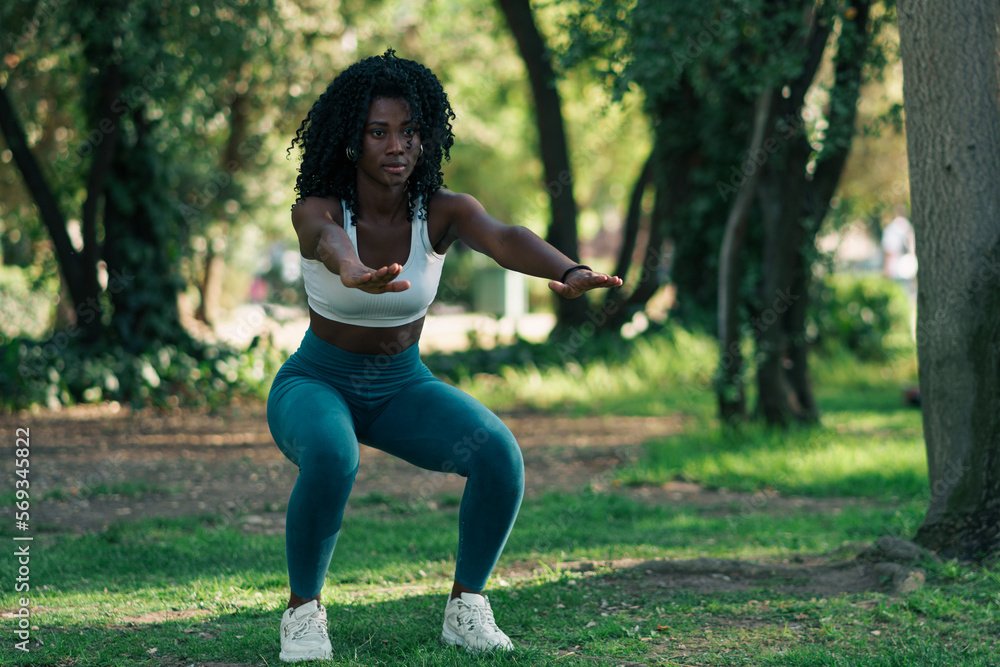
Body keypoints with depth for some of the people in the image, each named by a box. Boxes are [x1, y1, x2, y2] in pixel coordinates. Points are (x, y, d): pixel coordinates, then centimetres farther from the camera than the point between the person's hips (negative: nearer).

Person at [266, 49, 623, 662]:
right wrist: (352, 273, -73)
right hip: (316, 385, -3)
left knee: (500, 454, -25)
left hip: (403, 387, 3)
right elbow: (329, 240, -47)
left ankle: (466, 608, -5)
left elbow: (505, 239, -37)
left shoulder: (444, 211, -15)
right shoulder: (317, 210, -21)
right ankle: (304, 610, -14)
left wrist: (570, 271, -60)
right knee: (331, 458, -38)